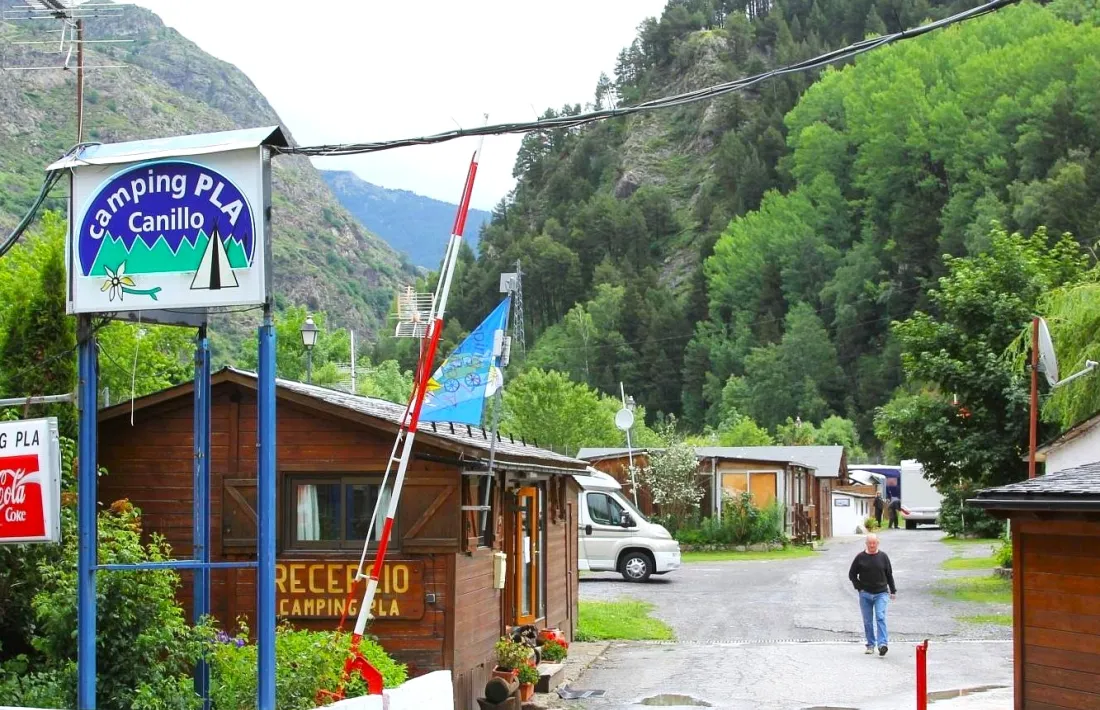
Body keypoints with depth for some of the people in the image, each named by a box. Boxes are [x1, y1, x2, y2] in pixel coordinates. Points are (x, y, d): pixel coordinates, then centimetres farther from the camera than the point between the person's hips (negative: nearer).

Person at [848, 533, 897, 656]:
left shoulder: (883, 557, 4)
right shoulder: (860, 557, 1)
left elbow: (889, 575, 11)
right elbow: (852, 574, 8)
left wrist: (893, 590, 9)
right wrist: (859, 587, -1)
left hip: (881, 594, -1)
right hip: (865, 595, 1)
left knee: (880, 618, -15)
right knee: (868, 621, 6)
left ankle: (883, 644, -22)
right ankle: (870, 645, 14)